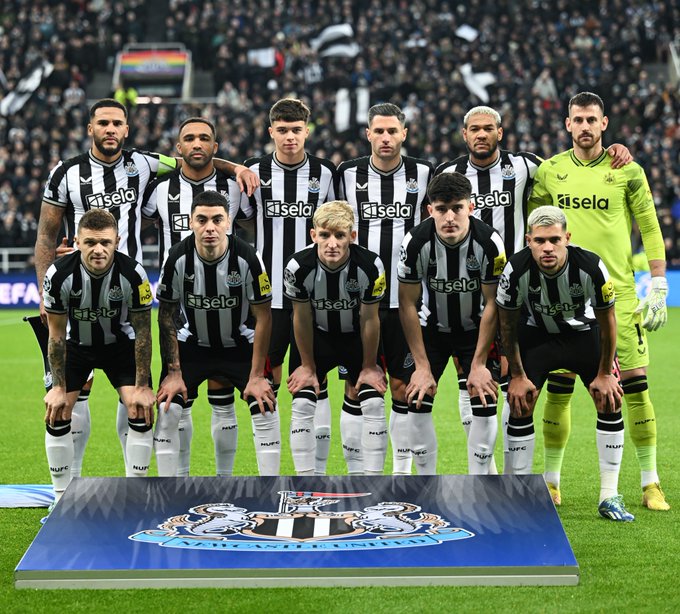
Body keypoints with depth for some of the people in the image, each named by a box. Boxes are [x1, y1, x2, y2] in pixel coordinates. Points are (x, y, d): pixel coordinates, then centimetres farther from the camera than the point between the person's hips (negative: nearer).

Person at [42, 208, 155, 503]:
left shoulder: (133, 274, -30)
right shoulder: (59, 275, -29)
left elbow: (142, 332, -17)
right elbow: (56, 334, -16)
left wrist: (142, 386, -15)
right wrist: (59, 387, -12)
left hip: (120, 343, 0)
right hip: (76, 343, 0)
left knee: (141, 412, -13)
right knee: (56, 417, -9)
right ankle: (62, 499, 6)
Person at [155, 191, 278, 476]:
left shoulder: (247, 258, -23)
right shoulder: (178, 258, -20)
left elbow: (263, 316, -14)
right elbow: (167, 315, -9)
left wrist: (256, 375, -15)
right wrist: (174, 373, -12)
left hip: (239, 343, -1)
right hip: (193, 343, 1)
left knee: (265, 408, -15)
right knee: (167, 407, -14)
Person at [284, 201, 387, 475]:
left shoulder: (370, 266, -31)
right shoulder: (299, 267, -29)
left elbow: (369, 319, -15)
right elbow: (302, 318, -13)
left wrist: (369, 367, -5)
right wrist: (307, 366, -3)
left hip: (357, 337, 0)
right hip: (317, 337, 0)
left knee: (374, 403, -10)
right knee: (302, 403, -9)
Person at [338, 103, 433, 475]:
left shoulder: (422, 174, 3)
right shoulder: (348, 174, 2)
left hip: (406, 300, 0)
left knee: (402, 387, 5)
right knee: (355, 388, 2)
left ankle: (402, 470, 15)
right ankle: (355, 473, 9)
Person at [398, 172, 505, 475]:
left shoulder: (489, 243, -27)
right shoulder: (415, 242, -26)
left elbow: (492, 304, -16)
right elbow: (408, 304, -16)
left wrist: (479, 364, -15)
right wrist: (422, 366, -17)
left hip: (475, 329, 0)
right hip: (432, 328, 0)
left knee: (485, 405, -10)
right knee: (418, 403, -9)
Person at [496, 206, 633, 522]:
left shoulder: (591, 267, -31)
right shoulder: (516, 270, -30)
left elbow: (607, 321, -14)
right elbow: (508, 324, -11)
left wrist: (604, 374, -7)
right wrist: (517, 375, -7)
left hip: (584, 332, 0)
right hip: (536, 333, 0)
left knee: (611, 401, -9)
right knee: (520, 405, -10)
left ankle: (609, 496, 0)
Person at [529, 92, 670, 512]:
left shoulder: (627, 171, 0)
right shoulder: (549, 171, 6)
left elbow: (651, 231, 2)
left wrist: (658, 289, -3)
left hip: (618, 295, -1)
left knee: (635, 384, -4)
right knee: (559, 387, 3)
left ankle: (651, 483, 5)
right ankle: (551, 480, 15)